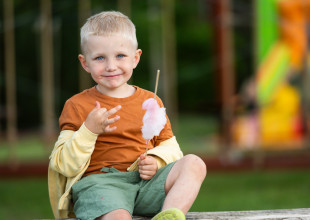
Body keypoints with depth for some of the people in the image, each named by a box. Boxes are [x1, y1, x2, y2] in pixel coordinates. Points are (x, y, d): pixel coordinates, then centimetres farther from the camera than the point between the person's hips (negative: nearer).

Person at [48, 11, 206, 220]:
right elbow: (66, 167, -1)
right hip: (99, 181, -5)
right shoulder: (77, 106, 5)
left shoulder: (150, 101, 16)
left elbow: (170, 147, 20)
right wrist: (89, 130, -15)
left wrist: (155, 161, -4)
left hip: (145, 180, 5)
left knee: (194, 164, -20)